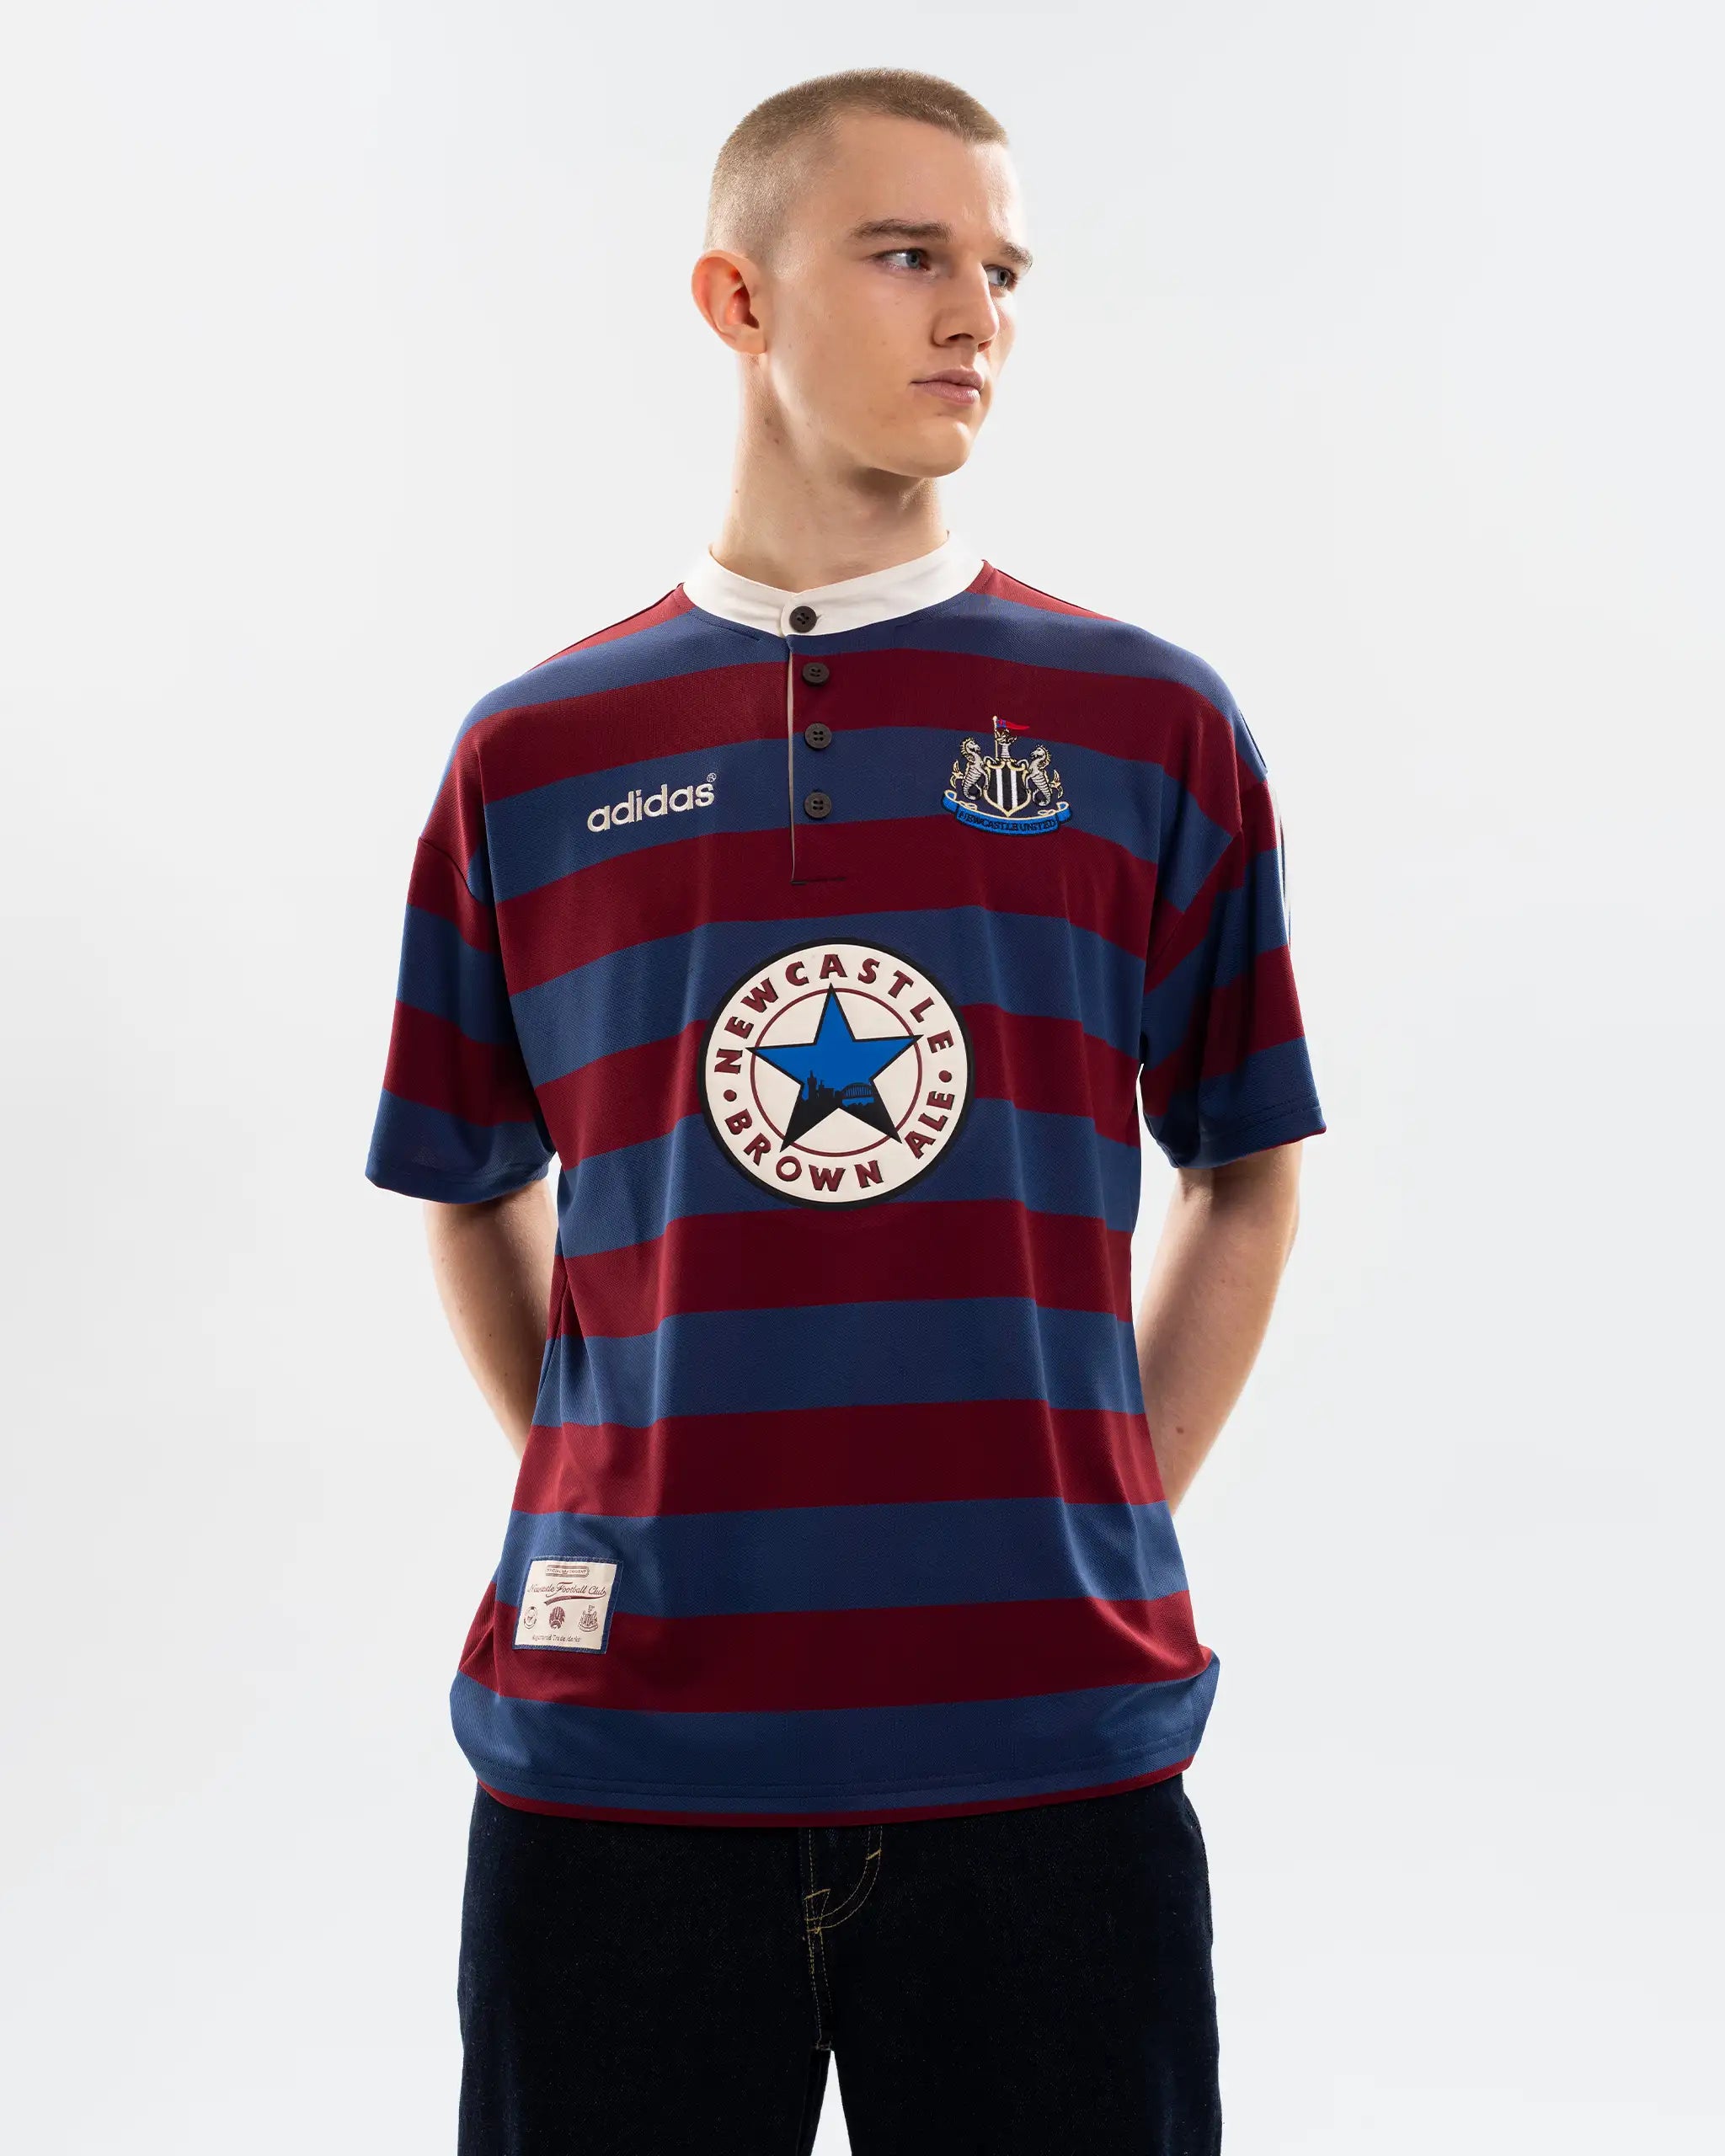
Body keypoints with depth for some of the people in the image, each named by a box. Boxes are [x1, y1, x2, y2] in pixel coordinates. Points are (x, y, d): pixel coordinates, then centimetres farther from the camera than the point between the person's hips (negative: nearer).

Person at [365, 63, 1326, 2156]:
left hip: (1049, 1745, 0)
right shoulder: (532, 754, 5)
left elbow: (1243, 1178, 9)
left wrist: (1105, 1526, 3)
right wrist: (618, 1506, 4)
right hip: (619, 1744, 1)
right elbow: (472, 1198, 13)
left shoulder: (1149, 725, 3)